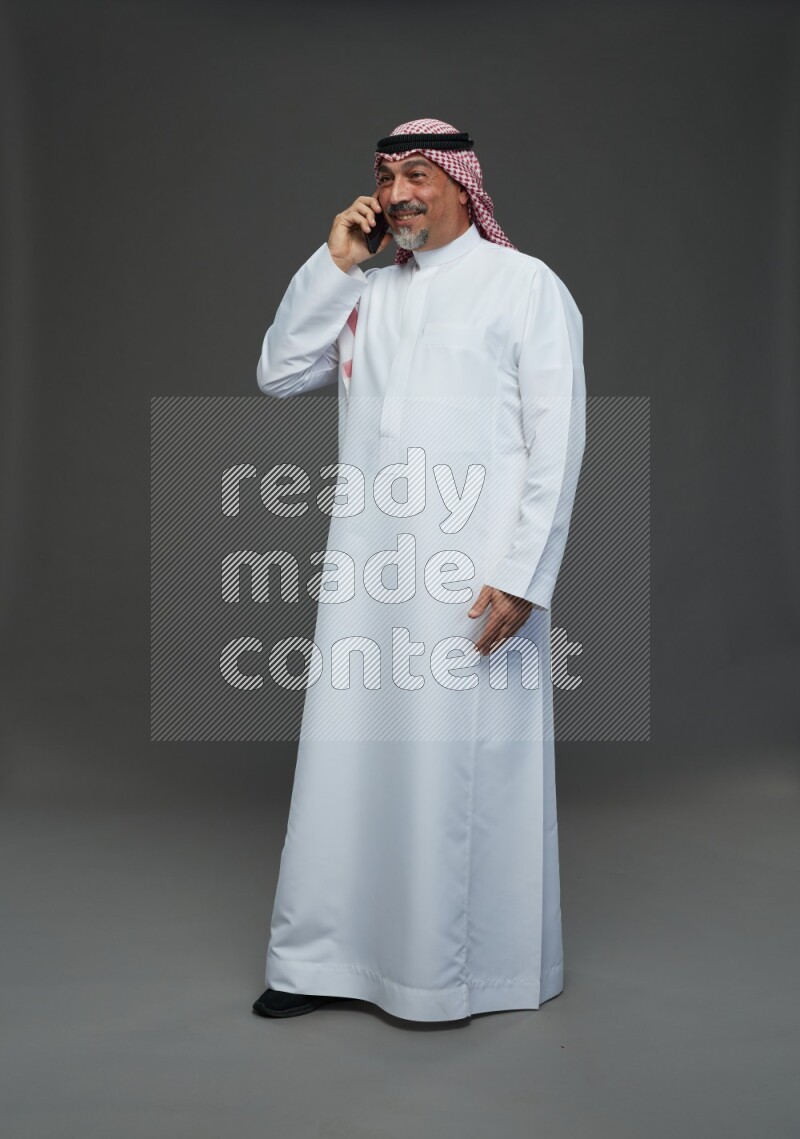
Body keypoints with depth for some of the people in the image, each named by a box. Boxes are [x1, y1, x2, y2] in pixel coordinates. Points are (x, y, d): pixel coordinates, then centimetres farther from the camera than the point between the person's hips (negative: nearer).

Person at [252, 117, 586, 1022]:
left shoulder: (524, 284, 0)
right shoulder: (363, 292, 17)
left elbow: (557, 440, -6)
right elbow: (278, 374, 9)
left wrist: (523, 575, -13)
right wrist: (333, 262, 3)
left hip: (474, 574, -5)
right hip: (366, 569, 5)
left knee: (465, 769, 1)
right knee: (349, 755, 8)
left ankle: (464, 966, 19)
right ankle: (327, 955, 22)